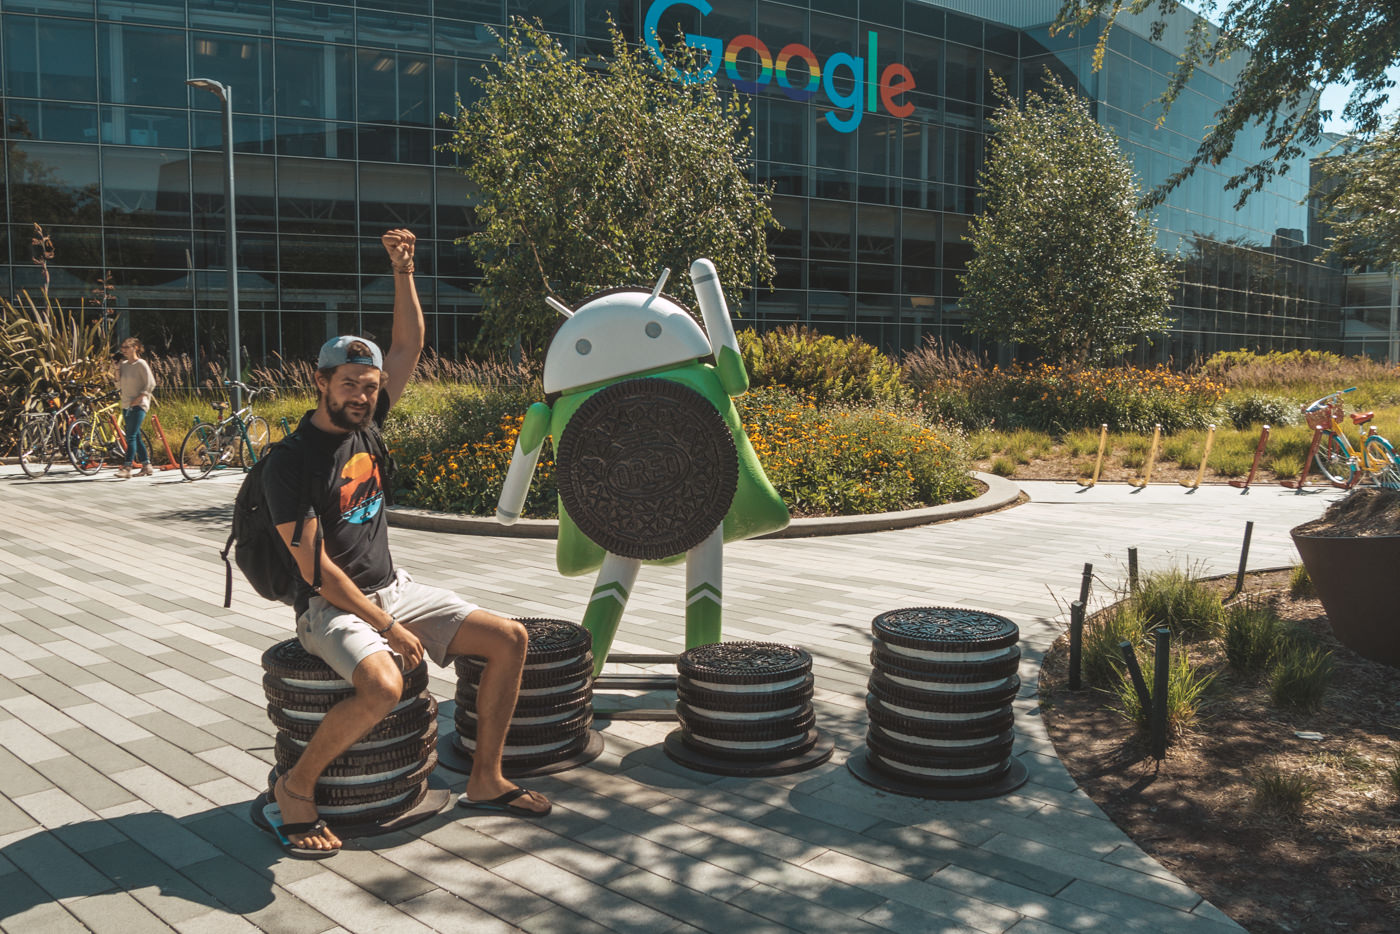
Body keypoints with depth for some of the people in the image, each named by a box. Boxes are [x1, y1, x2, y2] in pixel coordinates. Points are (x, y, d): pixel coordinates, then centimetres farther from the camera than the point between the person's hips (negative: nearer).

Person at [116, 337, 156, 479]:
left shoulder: (141, 364, -7)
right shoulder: (123, 364, 13)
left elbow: (150, 383, -12)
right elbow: (119, 385, 15)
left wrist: (139, 398, -17)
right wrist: (117, 369, 4)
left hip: (138, 405, -8)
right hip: (126, 405, 8)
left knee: (131, 436, -13)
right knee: (136, 436, 9)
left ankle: (127, 467, -16)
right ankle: (146, 466, 16)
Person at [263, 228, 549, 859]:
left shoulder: (364, 425, 5)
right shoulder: (291, 463, -15)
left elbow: (409, 346, 8)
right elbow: (316, 570, -19)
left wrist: (402, 270, -2)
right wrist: (388, 627, -21)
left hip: (394, 590, 8)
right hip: (332, 609, -7)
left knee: (509, 638, -4)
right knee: (383, 686, -37)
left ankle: (484, 782, 6)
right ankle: (296, 787, -9)